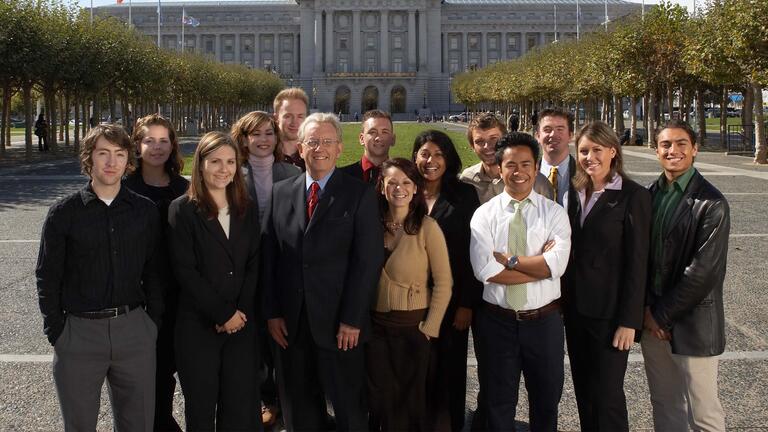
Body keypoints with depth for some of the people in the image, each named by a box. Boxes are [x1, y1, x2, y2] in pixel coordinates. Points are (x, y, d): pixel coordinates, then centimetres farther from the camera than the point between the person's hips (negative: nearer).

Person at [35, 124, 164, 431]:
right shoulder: (64, 213, -1)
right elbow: (47, 278, 2)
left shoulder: (145, 211, 4)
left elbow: (153, 272, 9)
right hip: (78, 332, -1)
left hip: (134, 329, 1)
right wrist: (56, 332, -3)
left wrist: (154, 324, 3)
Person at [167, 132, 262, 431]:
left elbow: (253, 265, 7)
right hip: (197, 325, -3)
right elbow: (184, 271, -9)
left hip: (241, 323, 3)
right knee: (201, 406, 7)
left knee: (241, 406, 3)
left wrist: (240, 312, -6)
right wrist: (223, 313, -11)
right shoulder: (182, 210, -3)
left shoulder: (248, 209, 10)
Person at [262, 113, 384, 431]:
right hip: (291, 324, 4)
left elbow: (368, 261, -8)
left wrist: (352, 320, -12)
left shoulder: (360, 195, -3)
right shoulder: (281, 193, 9)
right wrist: (272, 312, 1)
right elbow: (269, 256, 8)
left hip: (339, 325, -3)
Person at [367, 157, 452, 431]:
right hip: (376, 326, 4)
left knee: (410, 398, 11)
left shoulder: (427, 227, -12)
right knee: (380, 398, 14)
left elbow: (443, 284, -10)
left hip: (413, 326, -3)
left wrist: (429, 328, -11)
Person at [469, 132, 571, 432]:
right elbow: (485, 270, -17)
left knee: (546, 400, 18)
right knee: (498, 404, 15)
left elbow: (556, 265, -18)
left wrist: (508, 260, -17)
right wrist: (539, 265, -17)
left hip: (544, 321, 1)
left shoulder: (554, 213, -2)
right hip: (497, 321, 0)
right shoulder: (484, 214, -3)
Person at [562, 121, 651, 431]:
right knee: (583, 390, 15)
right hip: (575, 309, 6)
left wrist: (629, 321, -14)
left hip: (609, 312, -6)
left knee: (607, 394, 0)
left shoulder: (633, 196, -11)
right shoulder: (578, 192, 8)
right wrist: (565, 301, 6)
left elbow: (637, 262, -12)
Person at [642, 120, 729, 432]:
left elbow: (703, 271, -16)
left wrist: (662, 315, -11)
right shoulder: (650, 195, 6)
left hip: (692, 324, -5)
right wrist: (647, 309, -2)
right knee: (664, 404, 15)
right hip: (652, 320, 5)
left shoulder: (711, 204, -12)